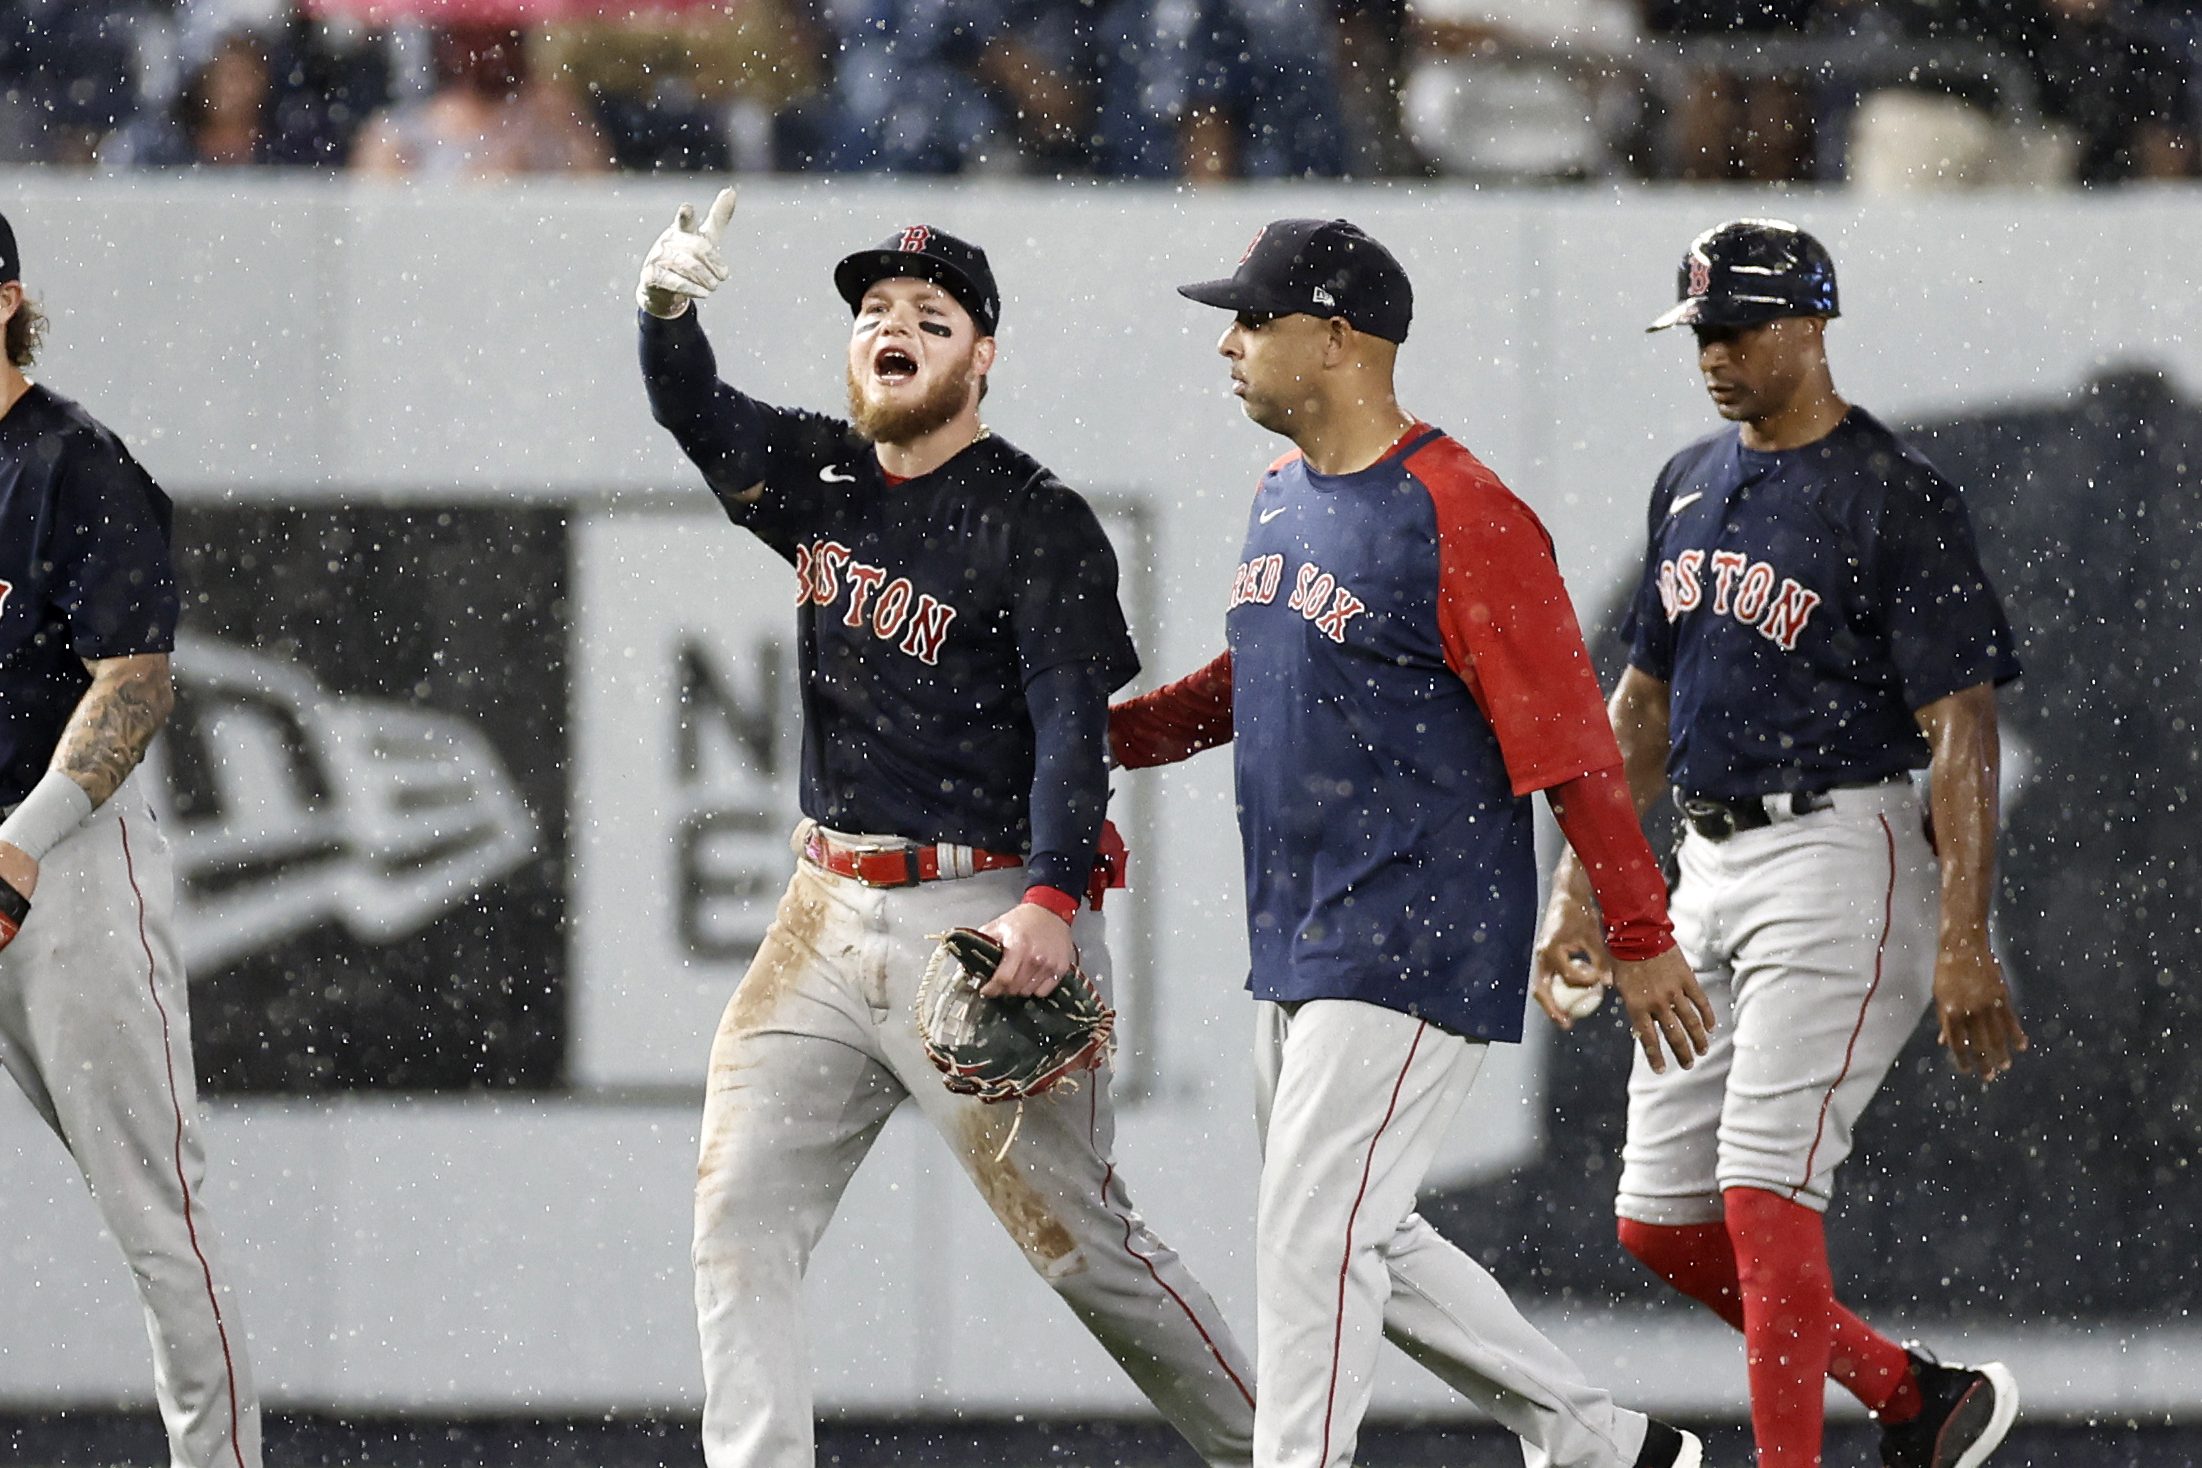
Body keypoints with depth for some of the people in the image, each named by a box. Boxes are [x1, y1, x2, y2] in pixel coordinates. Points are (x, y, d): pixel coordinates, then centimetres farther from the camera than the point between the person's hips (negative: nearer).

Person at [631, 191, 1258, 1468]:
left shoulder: (1037, 523, -8)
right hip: (828, 918, 6)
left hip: (984, 917, -6)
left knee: (1077, 1236, -3)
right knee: (739, 1214, 0)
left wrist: (1053, 904, -29)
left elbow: (1074, 726, -15)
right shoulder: (821, 478, 10)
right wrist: (668, 307, -28)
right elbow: (697, 414, -5)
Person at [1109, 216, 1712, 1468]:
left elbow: (1568, 739, -17)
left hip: (1420, 943, -10)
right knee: (1363, 1241, 15)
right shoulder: (1284, 499, 11)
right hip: (1299, 945, 10)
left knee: (1314, 1234, -12)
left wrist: (1641, 935, -16)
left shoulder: (1461, 516, -17)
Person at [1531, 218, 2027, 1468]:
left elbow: (1961, 725, -14)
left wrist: (1965, 940, -21)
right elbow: (1644, 702, 21)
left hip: (1838, 861, -8)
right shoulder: (1693, 484, 13)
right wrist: (1582, 887, 16)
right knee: (1662, 1221, 8)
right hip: (1708, 872, 8)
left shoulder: (1898, 500, -11)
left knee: (1765, 1191, -16)